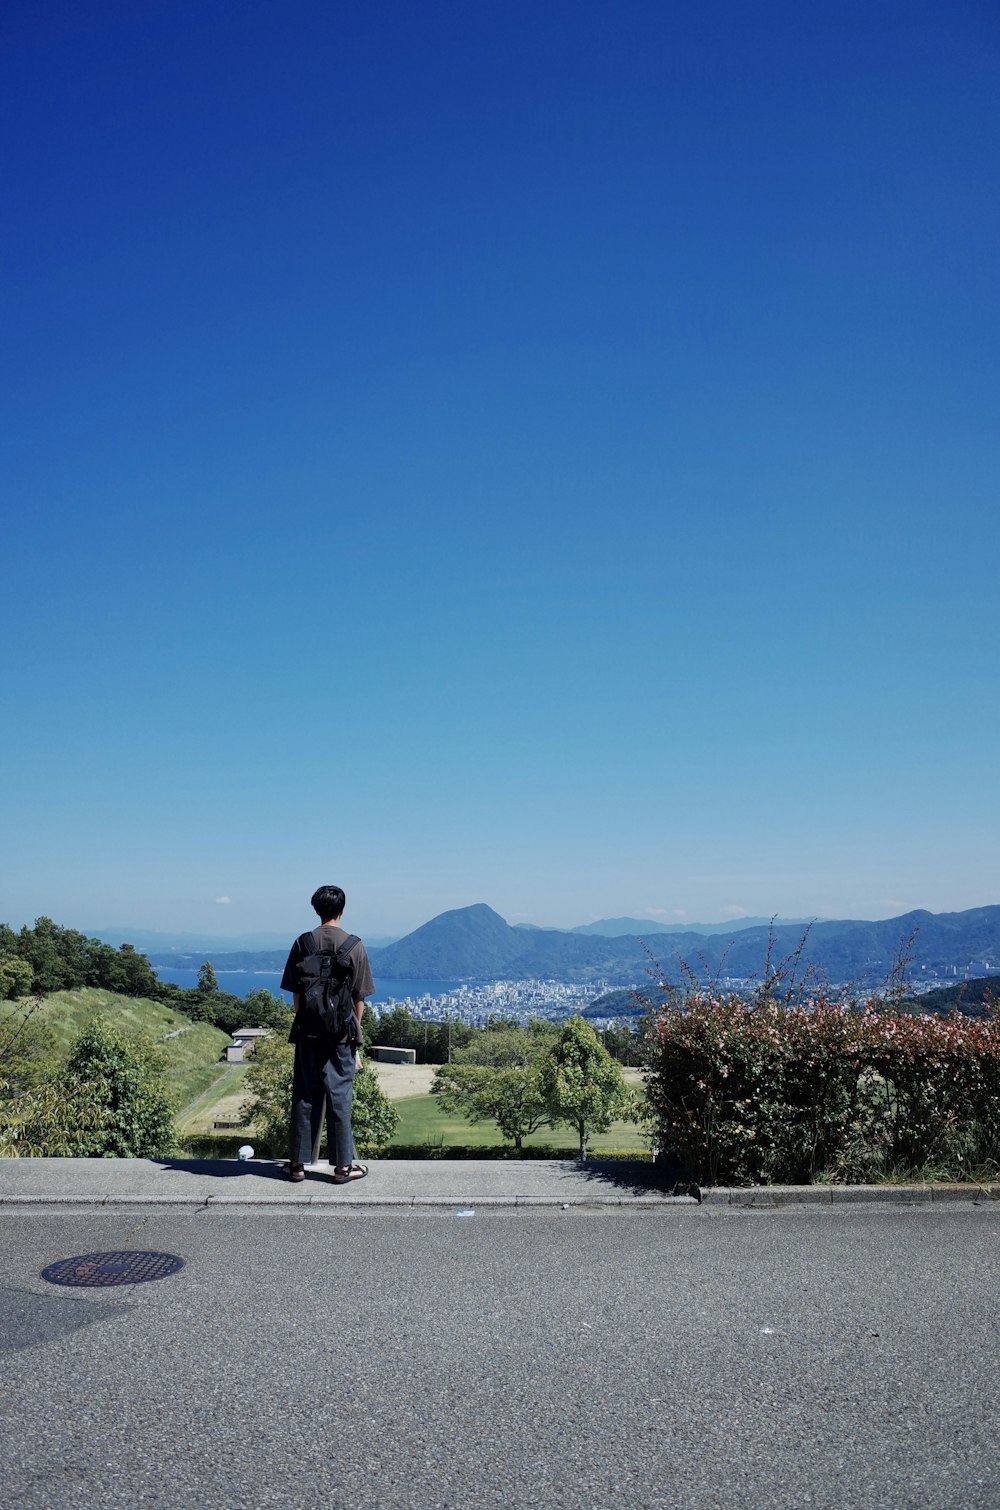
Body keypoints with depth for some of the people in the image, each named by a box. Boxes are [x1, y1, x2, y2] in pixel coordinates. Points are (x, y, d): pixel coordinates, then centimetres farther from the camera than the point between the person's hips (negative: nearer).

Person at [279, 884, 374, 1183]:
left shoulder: (303, 942, -2)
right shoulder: (354, 945, -4)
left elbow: (296, 993, 1)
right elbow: (360, 996, -1)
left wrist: (301, 1023, 12)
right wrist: (354, 1030, 9)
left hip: (308, 1032, 1)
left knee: (304, 1097, 9)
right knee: (340, 1097, 5)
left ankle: (298, 1163, 15)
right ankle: (343, 1165, 10)